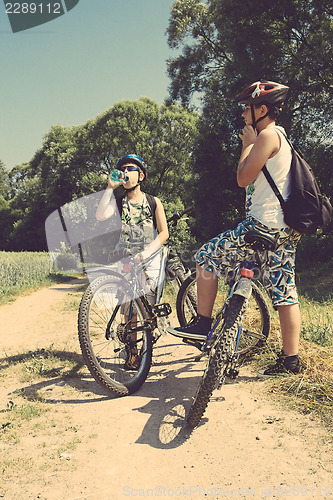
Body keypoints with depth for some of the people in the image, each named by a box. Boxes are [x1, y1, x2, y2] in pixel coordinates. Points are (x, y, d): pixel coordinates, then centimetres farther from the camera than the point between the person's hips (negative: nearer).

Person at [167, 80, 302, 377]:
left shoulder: (268, 135, -9)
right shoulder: (282, 138, 23)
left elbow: (243, 178, -10)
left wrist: (248, 144, -1)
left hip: (264, 226, -10)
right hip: (286, 229, 10)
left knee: (206, 257, 0)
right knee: (284, 294, 9)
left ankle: (203, 324, 6)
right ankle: (291, 360, 14)